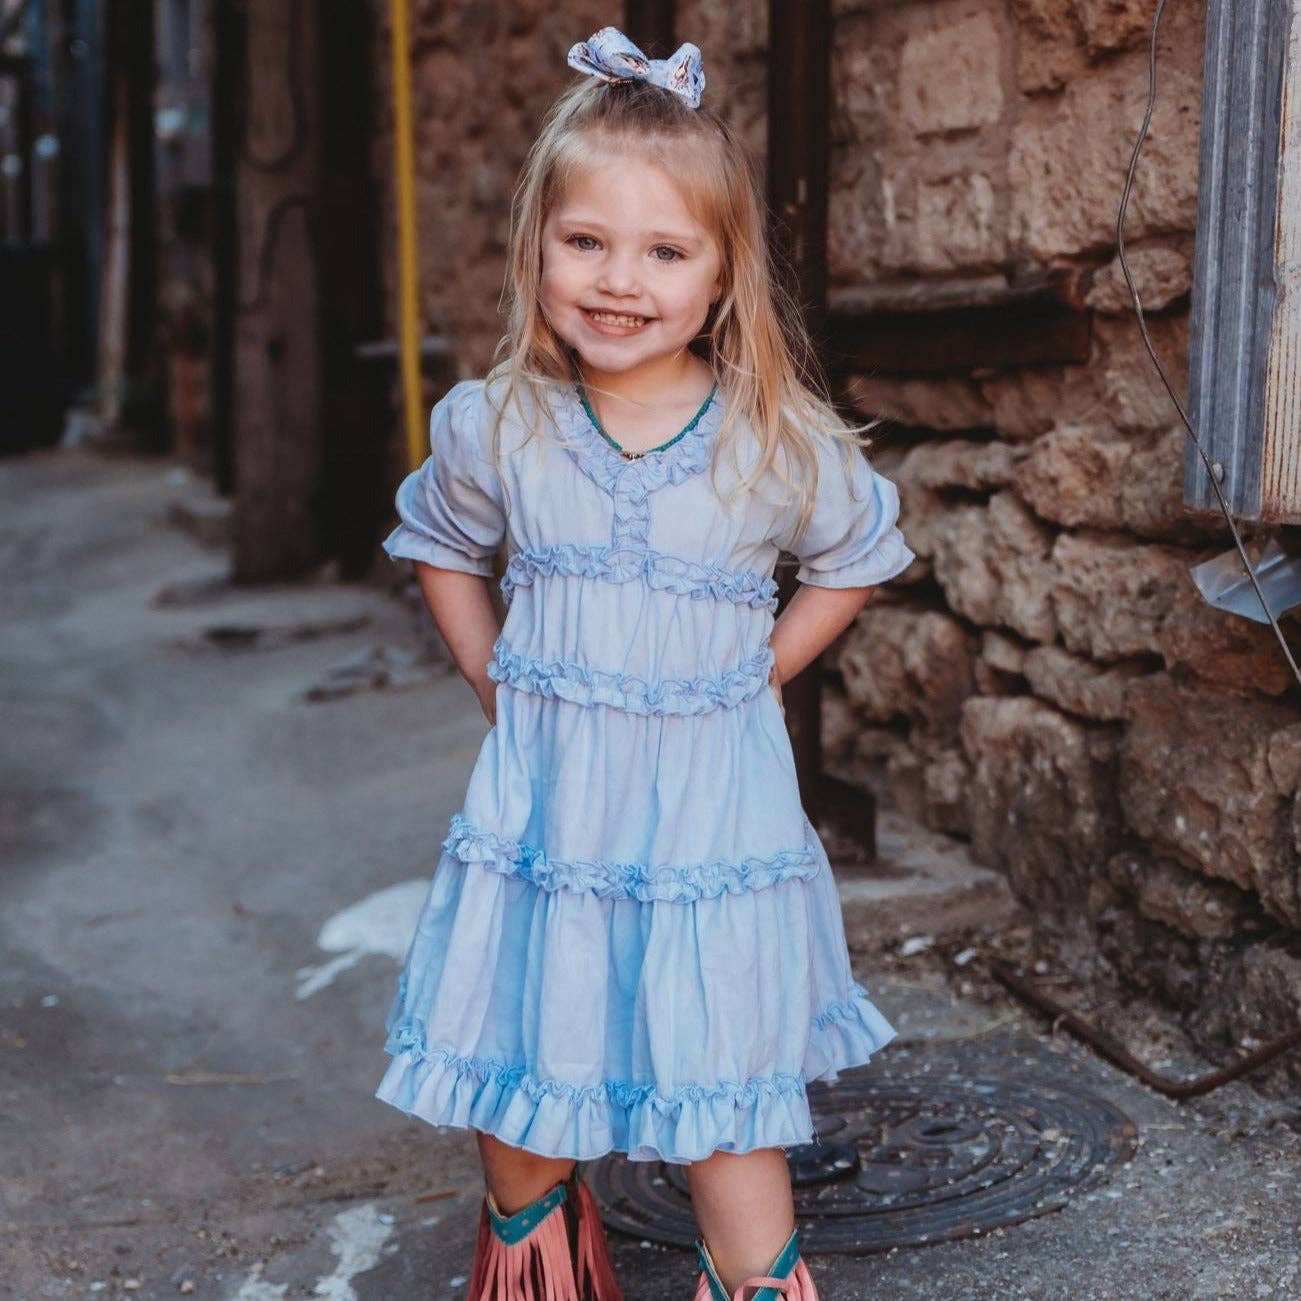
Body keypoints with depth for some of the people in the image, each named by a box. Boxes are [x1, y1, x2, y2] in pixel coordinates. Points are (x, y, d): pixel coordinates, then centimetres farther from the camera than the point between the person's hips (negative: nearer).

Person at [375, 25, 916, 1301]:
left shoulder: (782, 445, -10)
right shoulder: (491, 428, -5)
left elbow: (856, 560, 9)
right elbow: (438, 546, 15)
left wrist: (753, 677, 1)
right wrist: (495, 683, 6)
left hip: (710, 823, -2)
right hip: (540, 824, 2)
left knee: (727, 1114, 7)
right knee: (517, 1119, 13)